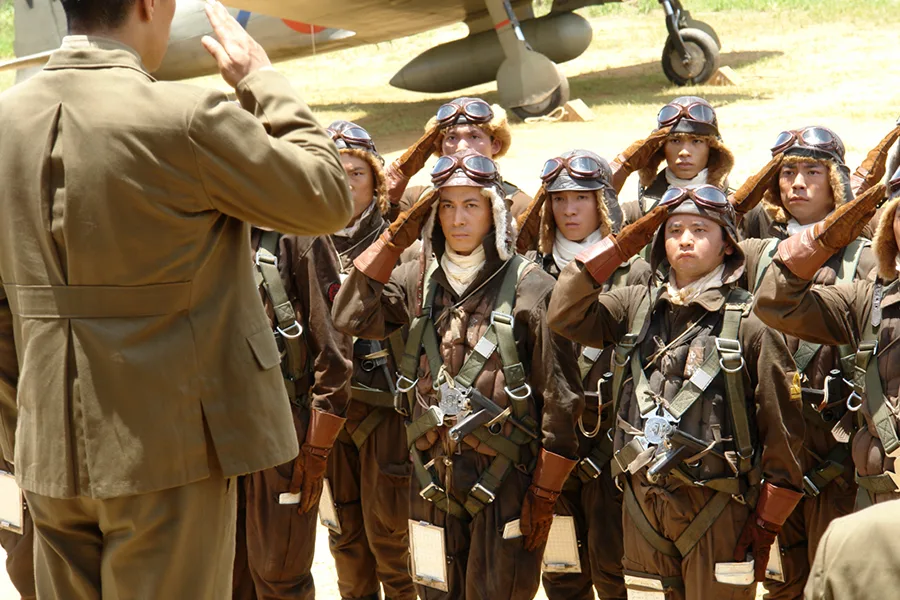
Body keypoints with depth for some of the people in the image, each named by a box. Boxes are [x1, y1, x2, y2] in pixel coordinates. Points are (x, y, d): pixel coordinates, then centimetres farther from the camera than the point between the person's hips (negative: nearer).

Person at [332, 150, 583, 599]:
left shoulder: (530, 287, -7)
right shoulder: (418, 282, 7)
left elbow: (559, 397, -7)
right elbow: (352, 318, -8)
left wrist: (545, 494, -8)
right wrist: (394, 241, -8)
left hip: (504, 478, -4)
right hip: (433, 478, 4)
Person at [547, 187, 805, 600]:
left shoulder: (749, 322, -4)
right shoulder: (636, 306, 8)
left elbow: (781, 427, -4)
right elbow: (564, 316, -5)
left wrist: (766, 526, -6)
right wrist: (623, 243, -5)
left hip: (716, 507, -4)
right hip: (642, 502, 4)